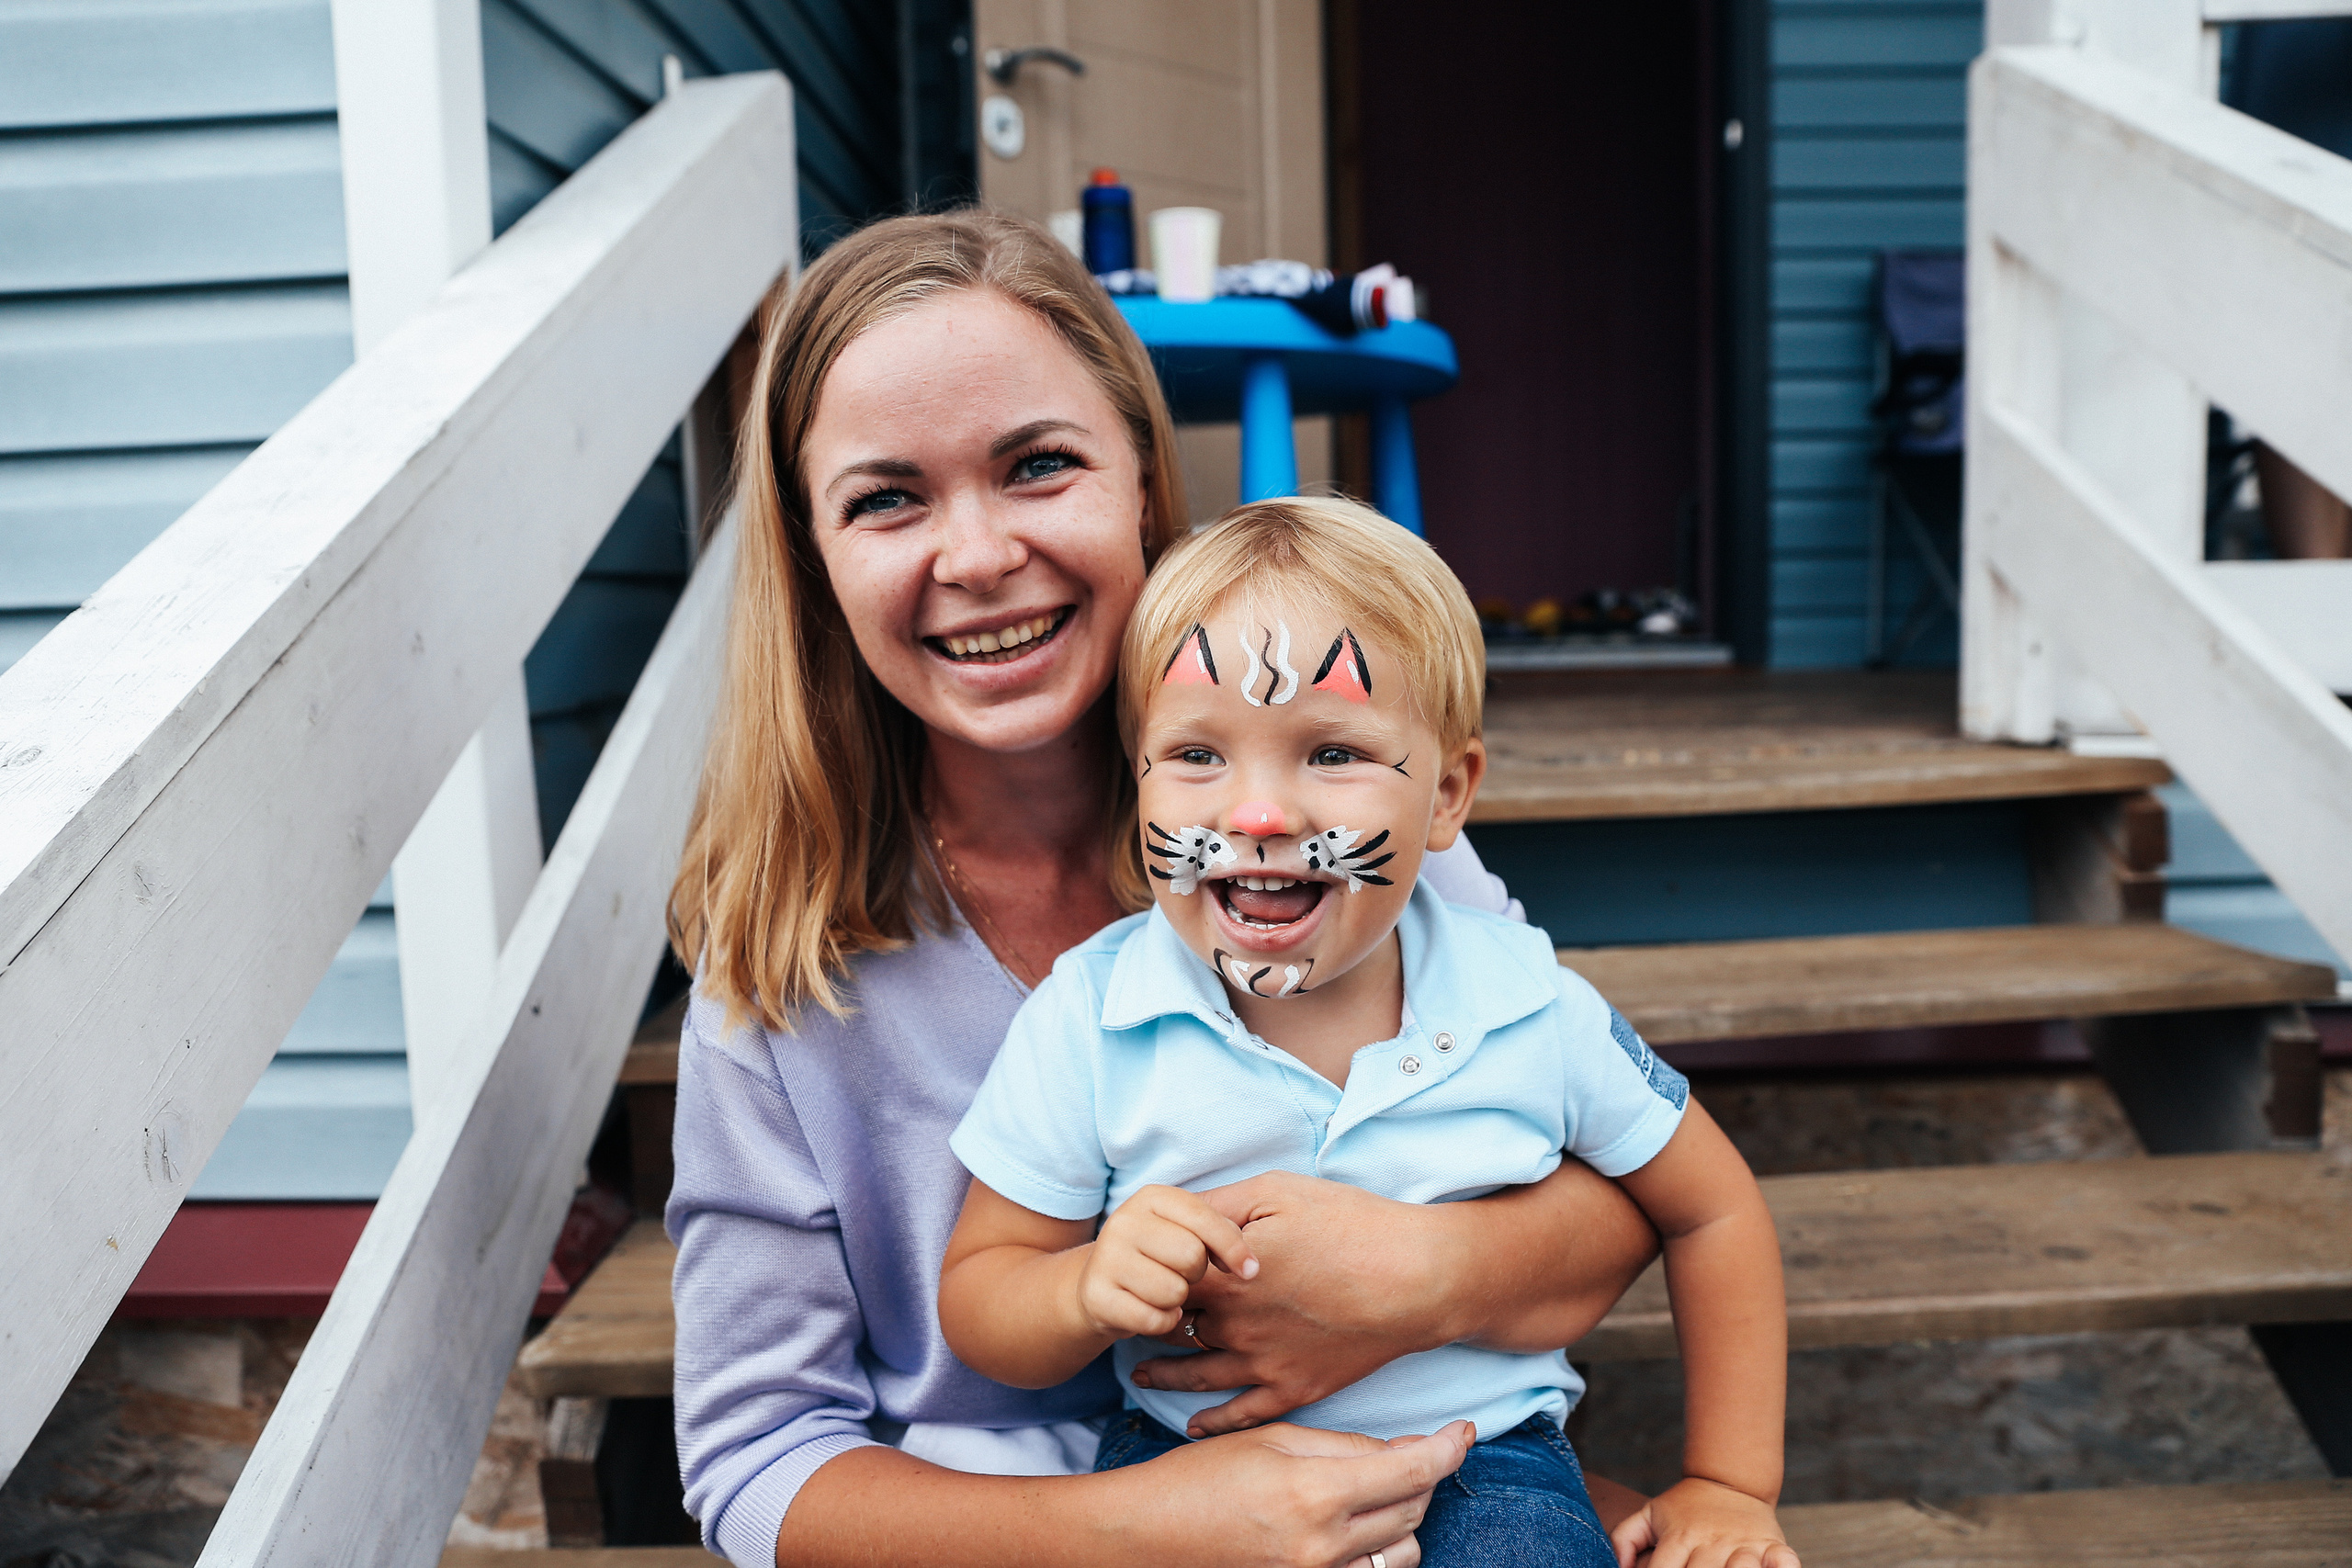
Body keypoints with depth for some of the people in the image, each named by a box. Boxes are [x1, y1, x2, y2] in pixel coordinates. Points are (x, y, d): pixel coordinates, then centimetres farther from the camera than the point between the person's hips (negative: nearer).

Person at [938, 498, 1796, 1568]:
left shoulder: (1534, 1016, -9)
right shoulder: (1088, 1022, -12)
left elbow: (1713, 1212, 8)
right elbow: (975, 1294, -3)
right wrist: (1089, 1291, -25)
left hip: (1481, 1459, 0)